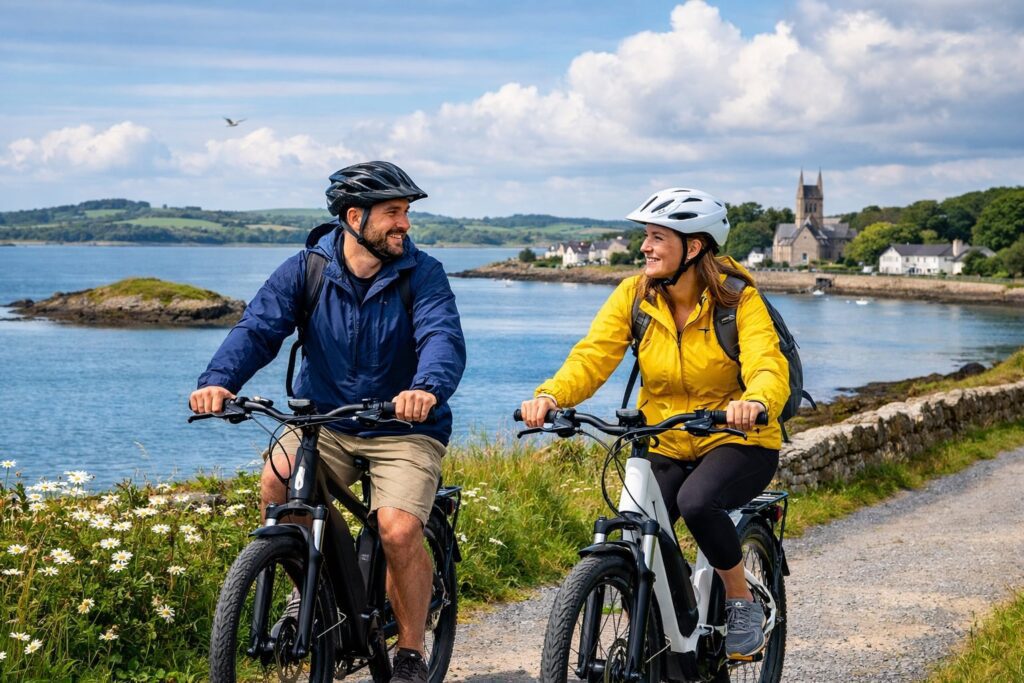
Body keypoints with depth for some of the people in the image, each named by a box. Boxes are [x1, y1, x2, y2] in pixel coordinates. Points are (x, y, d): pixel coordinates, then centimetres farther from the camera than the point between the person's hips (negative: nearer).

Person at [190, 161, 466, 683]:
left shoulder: (422, 274, -8)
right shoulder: (307, 268, -3)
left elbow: (443, 337, -24)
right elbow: (259, 327, -13)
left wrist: (428, 388, -47)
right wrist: (218, 381, -33)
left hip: (403, 428, -2)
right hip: (324, 421, 2)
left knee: (399, 530, -23)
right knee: (278, 478, -27)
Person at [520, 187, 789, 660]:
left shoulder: (738, 300, -14)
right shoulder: (634, 295, -5)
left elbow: (769, 368, -28)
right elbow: (592, 356, -16)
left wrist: (754, 402, -52)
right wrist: (550, 396, -37)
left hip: (738, 442, -3)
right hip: (665, 447, 4)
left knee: (696, 501, -34)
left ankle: (743, 603, -8)